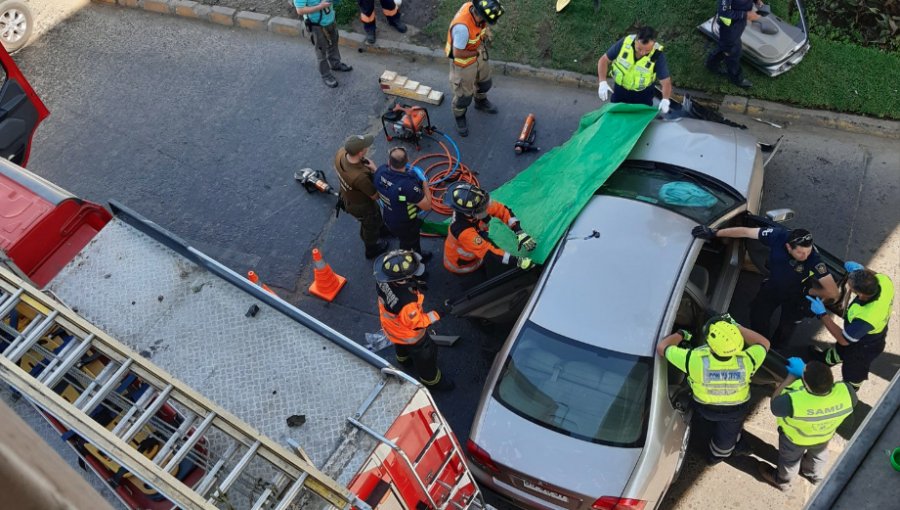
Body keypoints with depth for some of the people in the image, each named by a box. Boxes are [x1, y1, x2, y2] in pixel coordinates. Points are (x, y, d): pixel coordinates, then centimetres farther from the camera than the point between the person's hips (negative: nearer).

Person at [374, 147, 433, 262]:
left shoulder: (381, 171, -25)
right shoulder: (407, 185, -45)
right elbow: (427, 206, -32)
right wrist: (424, 181, -21)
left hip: (387, 217, 6)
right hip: (404, 225, -6)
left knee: (414, 236, 37)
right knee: (408, 246, 28)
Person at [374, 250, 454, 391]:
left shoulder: (383, 280, -31)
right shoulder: (406, 303, -50)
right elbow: (416, 323, -30)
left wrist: (414, 284, -10)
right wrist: (436, 315, -20)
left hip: (391, 326, 6)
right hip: (409, 335, -6)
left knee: (401, 345, 40)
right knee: (425, 355, 25)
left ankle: (403, 359, 72)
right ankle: (431, 380, 52)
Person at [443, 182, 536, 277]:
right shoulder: (463, 231, -41)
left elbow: (502, 210, -15)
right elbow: (489, 253, -38)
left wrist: (520, 232, -25)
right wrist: (518, 261, -38)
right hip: (461, 265, -7)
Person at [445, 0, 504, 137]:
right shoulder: (462, 27, -44)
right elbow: (458, 53, -33)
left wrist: (485, 30, -11)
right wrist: (477, 53, -20)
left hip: (478, 54, 8)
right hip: (463, 63, -8)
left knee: (484, 80, 31)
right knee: (464, 93, 15)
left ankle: (480, 102, 61)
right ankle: (459, 117, 44)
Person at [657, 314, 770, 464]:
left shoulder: (695, 360, -43)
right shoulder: (745, 362, -38)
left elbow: (662, 348, -27)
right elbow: (764, 343, -15)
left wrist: (680, 334, -9)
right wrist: (737, 327, -14)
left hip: (705, 407, -1)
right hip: (736, 409, 1)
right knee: (727, 433, 32)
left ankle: (731, 446, 63)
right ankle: (718, 454, 62)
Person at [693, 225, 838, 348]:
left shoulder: (813, 259, -42)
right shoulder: (778, 236, -37)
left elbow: (833, 293, -36)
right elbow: (745, 232, -25)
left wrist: (807, 291, -20)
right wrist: (714, 233, -20)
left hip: (795, 294, -2)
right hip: (772, 286, 2)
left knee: (785, 330, 16)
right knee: (758, 320, 11)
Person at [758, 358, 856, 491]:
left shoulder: (795, 402, -49)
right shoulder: (845, 392, -38)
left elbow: (775, 404, -26)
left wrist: (791, 376, -21)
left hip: (795, 437, -3)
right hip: (825, 435, 3)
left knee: (790, 459, 31)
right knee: (818, 453, 38)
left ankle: (781, 480, 60)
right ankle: (815, 475, 68)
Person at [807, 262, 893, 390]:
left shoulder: (865, 318, -50)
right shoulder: (885, 280, -32)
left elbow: (843, 339, -29)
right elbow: (876, 276, -2)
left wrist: (822, 314, -29)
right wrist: (863, 270, -20)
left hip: (864, 347, -7)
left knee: (853, 375, 26)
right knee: (839, 350, 38)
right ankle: (826, 359, 70)